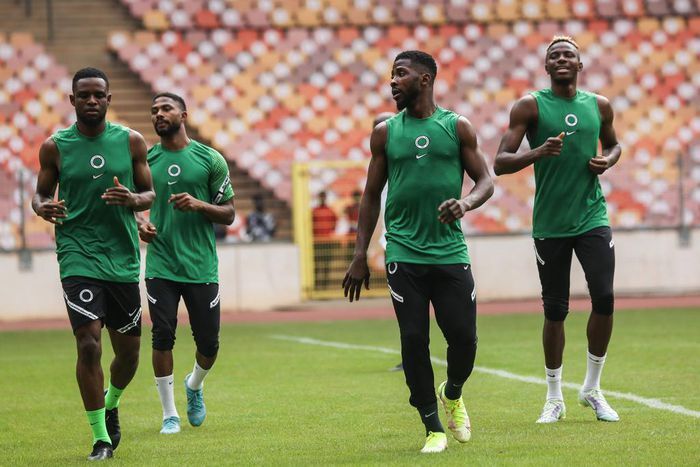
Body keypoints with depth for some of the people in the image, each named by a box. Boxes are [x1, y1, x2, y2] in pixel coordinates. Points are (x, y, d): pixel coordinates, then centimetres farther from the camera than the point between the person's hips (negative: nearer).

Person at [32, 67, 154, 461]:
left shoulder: (131, 141, 3)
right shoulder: (55, 147, 0)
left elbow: (150, 194, 9)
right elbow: (41, 194, 11)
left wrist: (133, 199, -14)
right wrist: (43, 207, -13)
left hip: (124, 260, 3)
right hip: (78, 257, -2)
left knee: (128, 351, 9)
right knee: (89, 344, -15)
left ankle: (111, 405, 41)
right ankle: (101, 438, -5)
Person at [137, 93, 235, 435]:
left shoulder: (210, 159, 1)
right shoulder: (145, 160, 5)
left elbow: (229, 214, 3)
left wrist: (199, 205, -15)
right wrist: (139, 224, -7)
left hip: (201, 266, 0)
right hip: (160, 266, 0)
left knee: (208, 343, 3)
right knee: (163, 338, -7)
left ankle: (195, 385, 35)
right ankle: (169, 414, 5)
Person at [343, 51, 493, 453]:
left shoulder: (457, 127, 5)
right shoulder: (386, 132, 8)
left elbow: (486, 180, 6)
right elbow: (372, 195, 11)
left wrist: (466, 203, -18)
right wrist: (360, 257, 6)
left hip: (450, 251, 0)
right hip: (404, 256, 0)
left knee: (464, 337, -3)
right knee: (414, 340, -4)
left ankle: (453, 394, 28)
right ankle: (433, 428, 6)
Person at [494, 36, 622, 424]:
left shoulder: (599, 105, 7)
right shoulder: (530, 106, -3)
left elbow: (613, 144, 26)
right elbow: (500, 163, -8)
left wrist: (607, 160, 2)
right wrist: (538, 153, -26)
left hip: (592, 218, 2)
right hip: (549, 224, -2)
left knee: (604, 297, -11)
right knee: (555, 311, 2)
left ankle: (592, 389, 7)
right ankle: (554, 398, 17)